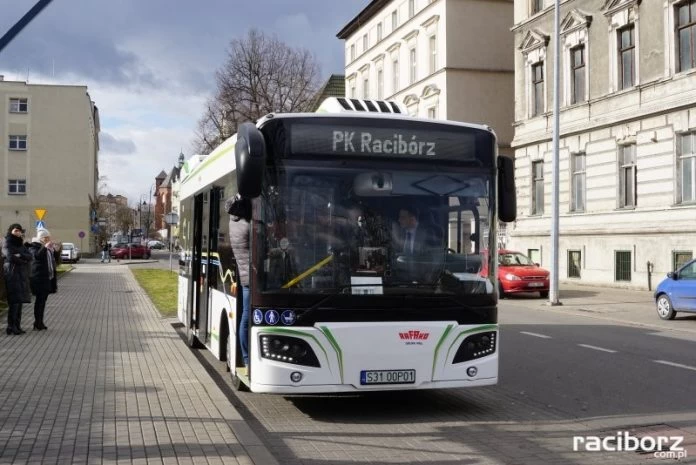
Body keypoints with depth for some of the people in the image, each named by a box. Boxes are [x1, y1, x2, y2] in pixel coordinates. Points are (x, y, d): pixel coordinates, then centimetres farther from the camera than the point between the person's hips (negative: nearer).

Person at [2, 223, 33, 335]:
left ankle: (17, 326, 9)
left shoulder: (21, 244, 18)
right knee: (14, 301, -11)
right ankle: (11, 327, -8)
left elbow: (30, 257, 5)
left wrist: (20, 256, -13)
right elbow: (10, 257, -17)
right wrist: (24, 260, -4)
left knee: (20, 301, 5)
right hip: (12, 274, -7)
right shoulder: (7, 244, -2)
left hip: (22, 275, 7)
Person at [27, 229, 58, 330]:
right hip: (39, 277, -7)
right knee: (40, 299, -8)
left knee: (43, 299, 9)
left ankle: (40, 322, 14)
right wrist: (45, 247, -29)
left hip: (48, 277, 7)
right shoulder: (34, 246, -5)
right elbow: (36, 256, -24)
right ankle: (37, 323, -4)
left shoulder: (49, 247, 17)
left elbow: (56, 259, 16)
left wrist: (54, 250, 1)